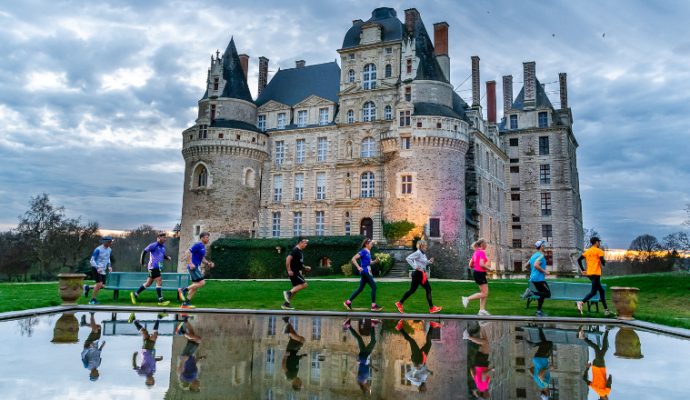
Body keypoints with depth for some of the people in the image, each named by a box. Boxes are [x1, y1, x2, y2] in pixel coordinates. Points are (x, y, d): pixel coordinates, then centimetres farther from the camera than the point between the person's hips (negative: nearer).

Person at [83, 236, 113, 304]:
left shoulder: (109, 250, 7)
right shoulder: (98, 249, -15)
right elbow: (92, 260, -14)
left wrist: (109, 266, 8)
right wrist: (98, 268, -26)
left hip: (103, 270, 7)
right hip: (96, 269, -7)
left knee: (102, 286, 4)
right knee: (99, 284, -16)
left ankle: (87, 287, 25)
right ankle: (93, 300, -3)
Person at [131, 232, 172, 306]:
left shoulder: (163, 246, 14)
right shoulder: (153, 245, -10)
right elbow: (144, 251, -7)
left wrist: (167, 257, 6)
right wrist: (142, 262, -12)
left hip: (158, 267, 9)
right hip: (153, 266, -9)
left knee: (148, 283, 13)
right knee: (159, 281, -13)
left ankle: (135, 294, 26)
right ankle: (161, 300, -11)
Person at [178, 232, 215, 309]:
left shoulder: (203, 247, 16)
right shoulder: (198, 245, -12)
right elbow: (187, 253, -18)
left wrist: (208, 263, 10)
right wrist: (190, 263, -22)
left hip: (197, 267, 10)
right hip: (193, 267, -10)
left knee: (195, 286, 9)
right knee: (202, 283, -15)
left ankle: (185, 303, 13)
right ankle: (183, 290, -8)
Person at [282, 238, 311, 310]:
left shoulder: (300, 251, 16)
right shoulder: (295, 250, -15)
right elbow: (288, 259, -24)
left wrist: (305, 267, 17)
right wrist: (289, 270, -24)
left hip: (297, 272, 10)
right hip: (293, 272, -10)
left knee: (296, 288, 10)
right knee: (304, 284, -13)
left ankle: (286, 304, 13)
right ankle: (288, 293, -11)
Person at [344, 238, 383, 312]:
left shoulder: (368, 252, 14)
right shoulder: (363, 251, -12)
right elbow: (353, 259, -18)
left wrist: (375, 261, 7)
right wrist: (358, 267, -23)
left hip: (368, 272, 9)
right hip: (365, 272, -9)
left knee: (360, 288, 12)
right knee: (374, 286, -8)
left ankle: (348, 302, 17)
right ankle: (374, 306, -3)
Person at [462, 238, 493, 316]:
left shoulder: (476, 252, 13)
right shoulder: (482, 252, -14)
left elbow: (470, 265, 14)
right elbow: (481, 264, -26)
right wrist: (488, 269, -11)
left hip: (476, 272, 10)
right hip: (480, 273, -10)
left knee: (485, 293, 12)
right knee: (484, 294, -5)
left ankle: (482, 310, 11)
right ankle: (467, 299, -5)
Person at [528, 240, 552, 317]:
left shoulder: (533, 255, 15)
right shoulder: (541, 255, -12)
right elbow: (536, 265, -27)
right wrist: (544, 271, -18)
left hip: (533, 278, 10)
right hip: (539, 278, -10)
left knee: (542, 294, 16)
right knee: (548, 294, -7)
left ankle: (539, 311, 14)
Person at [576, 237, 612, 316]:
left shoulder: (587, 251, 13)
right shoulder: (599, 251, -5)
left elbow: (579, 260, 8)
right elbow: (603, 262, -15)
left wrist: (582, 270, 10)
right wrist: (604, 262, 9)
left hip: (589, 273, 8)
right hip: (596, 273, -8)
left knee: (601, 290, 17)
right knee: (593, 291, -11)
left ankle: (606, 310, 19)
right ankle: (581, 302, -31)